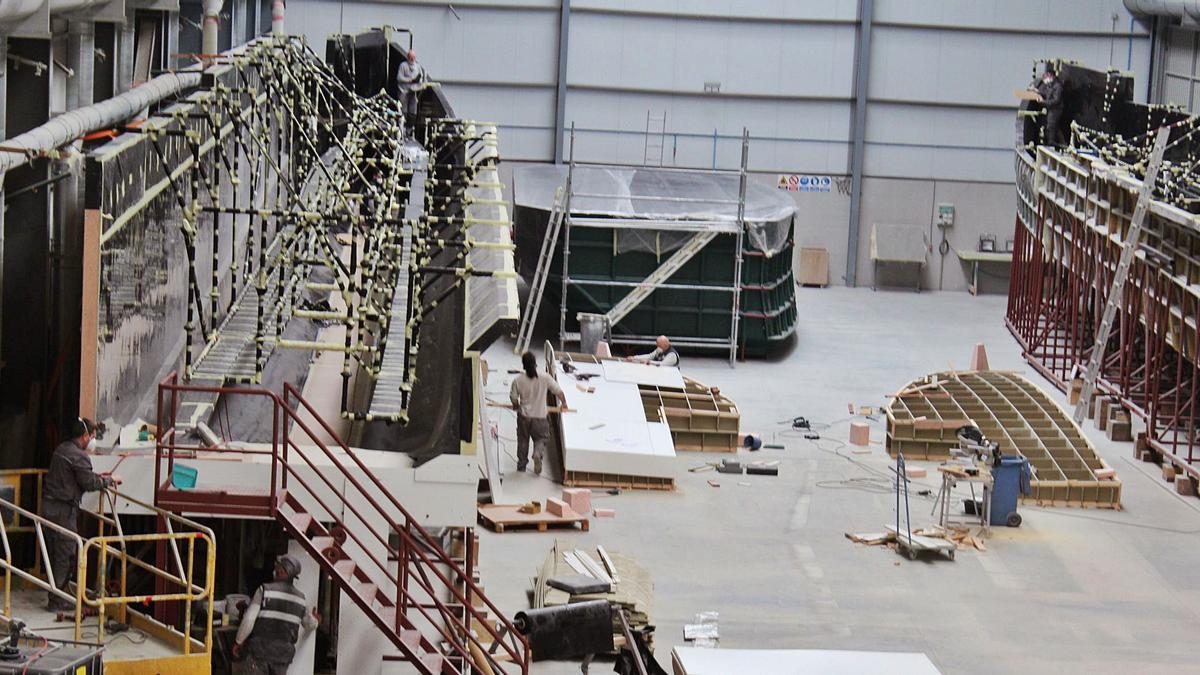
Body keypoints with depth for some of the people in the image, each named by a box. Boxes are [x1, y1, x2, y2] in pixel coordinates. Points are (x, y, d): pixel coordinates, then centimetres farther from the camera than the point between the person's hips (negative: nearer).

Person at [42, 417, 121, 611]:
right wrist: (110, 480, 3)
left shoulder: (61, 449, 14)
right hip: (63, 510, -10)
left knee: (56, 553, 16)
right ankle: (57, 601, 1)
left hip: (49, 506, 10)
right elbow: (89, 484, -12)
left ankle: (62, 593, 24)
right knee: (66, 554, -2)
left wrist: (97, 476, 20)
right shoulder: (78, 456, -16)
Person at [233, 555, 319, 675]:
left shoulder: (265, 590, -8)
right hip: (283, 652, 4)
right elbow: (310, 625, 22)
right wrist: (315, 620, 47)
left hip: (261, 648, -4)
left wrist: (238, 642, -1)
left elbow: (249, 619, -13)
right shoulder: (300, 598, 6)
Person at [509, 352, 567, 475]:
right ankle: (538, 454, -17)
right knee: (541, 439, 13)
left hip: (524, 416, 1)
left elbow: (513, 398, -2)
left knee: (523, 440, 19)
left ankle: (521, 464, 26)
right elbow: (558, 392, -4)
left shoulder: (518, 380, -11)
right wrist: (564, 403, 15)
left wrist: (517, 406, 20)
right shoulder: (545, 378, -12)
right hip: (540, 417, -1)